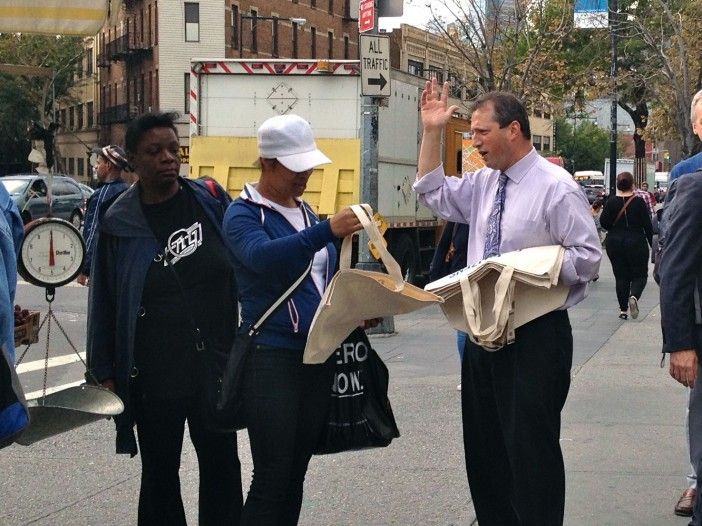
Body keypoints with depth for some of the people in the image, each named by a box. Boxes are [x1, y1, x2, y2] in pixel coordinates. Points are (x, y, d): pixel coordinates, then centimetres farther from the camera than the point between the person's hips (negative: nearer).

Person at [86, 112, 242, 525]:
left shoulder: (210, 200, 0)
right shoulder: (120, 224, -4)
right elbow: (105, 304, 2)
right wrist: (105, 372, 2)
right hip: (155, 374, -2)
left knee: (222, 465, 11)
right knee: (160, 473, 10)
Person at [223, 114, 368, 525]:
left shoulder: (306, 212, 15)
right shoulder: (244, 213, -7)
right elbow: (263, 257, -28)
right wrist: (327, 230, -39)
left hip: (320, 355, 7)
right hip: (272, 357, -7)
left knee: (296, 474, 12)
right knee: (272, 477, -8)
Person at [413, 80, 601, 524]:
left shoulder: (556, 187, -12)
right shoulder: (483, 183, 10)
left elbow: (588, 256, -14)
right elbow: (434, 193, 20)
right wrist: (432, 132, 10)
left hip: (536, 334, -8)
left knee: (530, 446, -4)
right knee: (484, 443, 15)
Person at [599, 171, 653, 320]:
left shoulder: (611, 201, -5)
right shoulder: (639, 202, -8)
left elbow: (603, 222, -6)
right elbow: (648, 225, -6)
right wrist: (653, 244, 4)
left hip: (614, 243, 2)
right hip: (636, 243, -2)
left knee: (621, 276, 10)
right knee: (640, 274, 8)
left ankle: (623, 309, 8)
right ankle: (634, 297, -20)